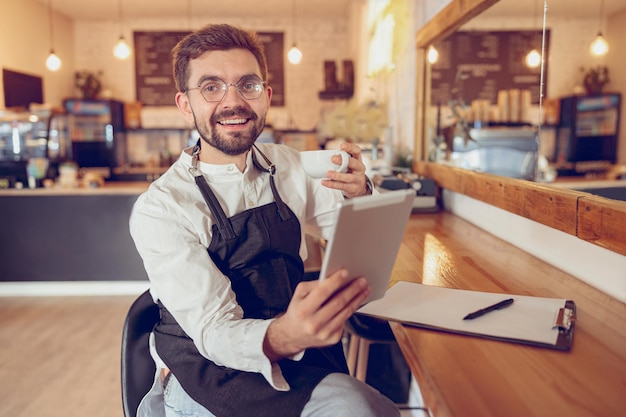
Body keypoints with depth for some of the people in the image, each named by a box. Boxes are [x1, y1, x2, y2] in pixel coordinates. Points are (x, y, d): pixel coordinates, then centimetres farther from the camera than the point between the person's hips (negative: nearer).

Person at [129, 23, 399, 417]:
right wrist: (281, 338, -43)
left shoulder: (289, 166, 1)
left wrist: (358, 194, -14)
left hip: (295, 351, 5)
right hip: (207, 371, -5)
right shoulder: (159, 209, -14)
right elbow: (214, 332, -20)